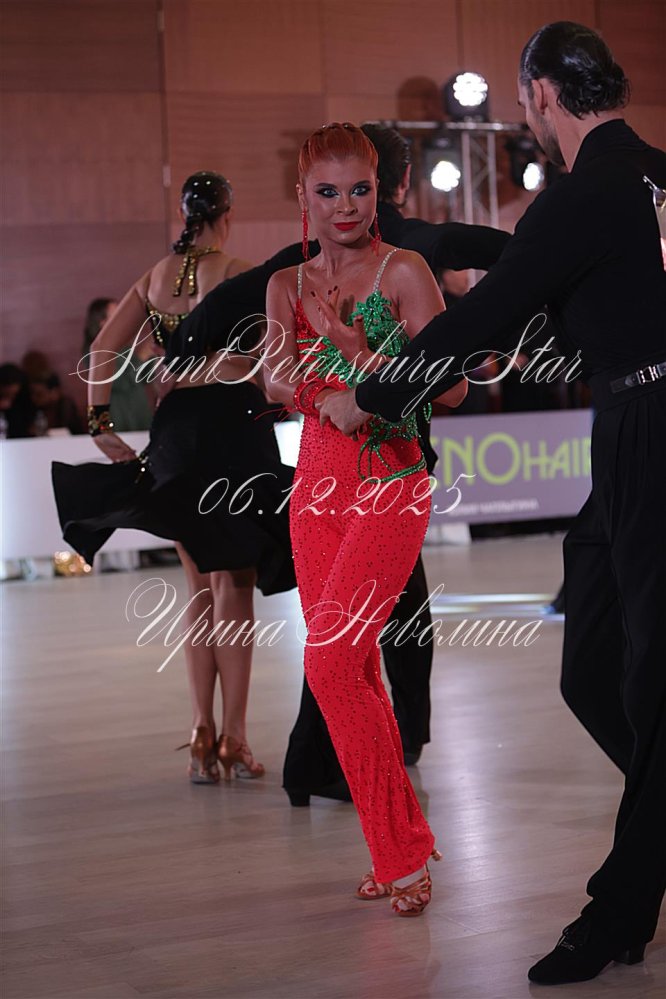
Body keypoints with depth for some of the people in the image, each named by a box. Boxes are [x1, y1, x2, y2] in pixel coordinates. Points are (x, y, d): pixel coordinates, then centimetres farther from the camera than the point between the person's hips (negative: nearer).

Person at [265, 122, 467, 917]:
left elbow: (451, 386, -10)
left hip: (390, 484, -6)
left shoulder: (403, 272, -4)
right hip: (317, 485, 6)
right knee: (356, 669, 7)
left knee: (331, 661, -16)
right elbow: (281, 392, 5)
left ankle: (401, 852, -4)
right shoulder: (288, 286, 11)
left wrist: (356, 346, -19)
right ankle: (398, 847, 20)